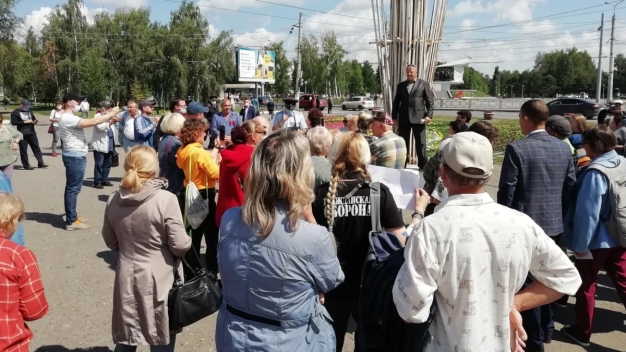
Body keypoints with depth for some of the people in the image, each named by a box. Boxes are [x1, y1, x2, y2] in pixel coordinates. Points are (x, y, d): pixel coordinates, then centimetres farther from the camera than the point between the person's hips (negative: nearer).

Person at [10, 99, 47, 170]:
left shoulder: (29, 110, 13)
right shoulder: (15, 112, -4)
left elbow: (33, 118, 23)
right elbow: (13, 122, -13)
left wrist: (35, 121, -2)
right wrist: (25, 122, -17)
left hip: (32, 133, 5)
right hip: (22, 134, -5)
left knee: (37, 148, 6)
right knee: (23, 150, 1)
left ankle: (40, 163, 11)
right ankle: (26, 165, 8)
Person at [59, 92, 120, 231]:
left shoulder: (70, 118, 17)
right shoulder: (67, 118, -19)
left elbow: (89, 122, 11)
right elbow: (92, 122, -25)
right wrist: (111, 114, -19)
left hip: (76, 156, 11)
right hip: (75, 156, -11)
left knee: (73, 188, 16)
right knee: (73, 188, -6)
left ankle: (72, 216, 26)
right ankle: (71, 221, -1)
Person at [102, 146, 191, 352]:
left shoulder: (114, 200, -2)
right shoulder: (165, 199, -19)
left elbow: (110, 242, 11)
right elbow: (180, 245, -17)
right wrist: (187, 242, 4)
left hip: (127, 277, 5)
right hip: (159, 279, -4)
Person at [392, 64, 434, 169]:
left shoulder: (424, 84, 4)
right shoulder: (401, 85, 12)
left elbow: (430, 101, 1)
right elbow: (396, 102, 12)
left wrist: (428, 115, -11)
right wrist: (394, 117, 5)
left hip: (418, 118, -2)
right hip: (403, 119, 3)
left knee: (421, 143, 3)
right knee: (402, 142, 6)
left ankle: (423, 164, 12)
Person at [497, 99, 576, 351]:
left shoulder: (517, 148, -15)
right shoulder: (564, 148, 2)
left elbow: (506, 191, -14)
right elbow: (570, 188, 7)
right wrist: (562, 215, 19)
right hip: (554, 223, 6)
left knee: (528, 281, 5)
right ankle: (546, 328, 36)